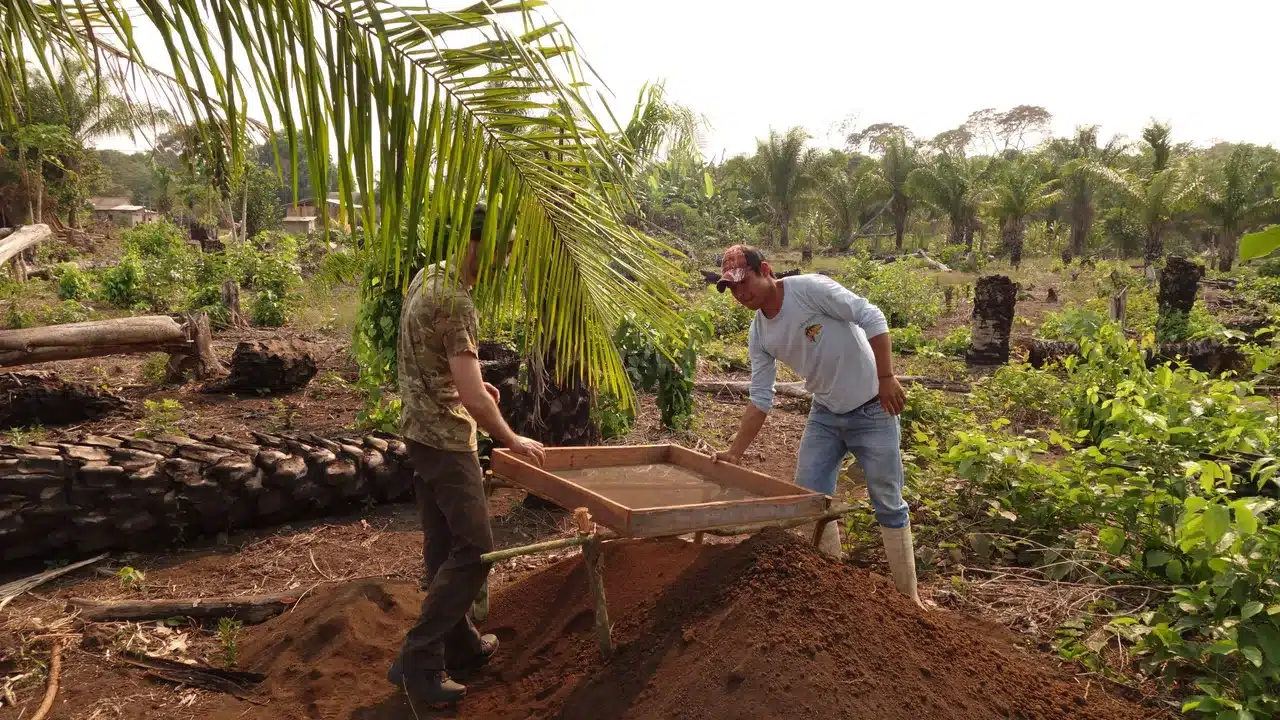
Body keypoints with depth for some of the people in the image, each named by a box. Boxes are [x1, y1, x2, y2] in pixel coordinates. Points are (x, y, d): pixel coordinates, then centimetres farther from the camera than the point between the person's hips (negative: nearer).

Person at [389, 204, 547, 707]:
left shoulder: (427, 277, 8)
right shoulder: (454, 303, -23)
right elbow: (471, 399, -26)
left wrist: (473, 382, 15)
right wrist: (512, 441, -11)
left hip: (423, 434, 10)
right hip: (446, 440, -10)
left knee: (444, 547, 15)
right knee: (472, 551, -4)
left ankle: (460, 645, 27)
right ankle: (418, 661, 1)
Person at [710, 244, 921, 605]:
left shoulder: (810, 288, -20)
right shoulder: (759, 335, -1)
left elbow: (872, 319, -20)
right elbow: (760, 399, 2)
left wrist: (886, 378, -23)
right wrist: (735, 453, -4)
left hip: (871, 409, -6)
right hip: (825, 414, 6)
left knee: (888, 503, 2)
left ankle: (909, 595, 15)